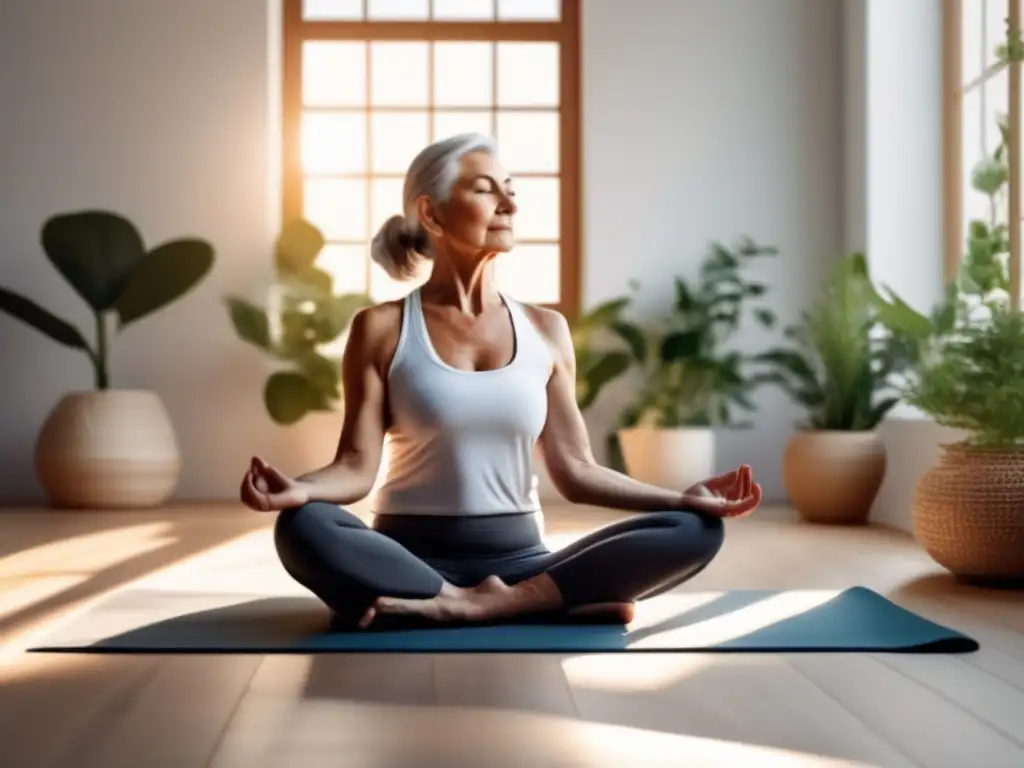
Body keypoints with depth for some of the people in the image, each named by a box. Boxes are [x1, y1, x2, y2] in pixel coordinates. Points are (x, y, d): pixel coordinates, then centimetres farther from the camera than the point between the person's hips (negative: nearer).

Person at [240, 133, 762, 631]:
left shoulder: (545, 329, 9)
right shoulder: (382, 328, 1)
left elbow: (575, 471, 7)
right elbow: (358, 464, -6)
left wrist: (682, 497, -4)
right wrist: (300, 488, -28)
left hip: (517, 561, 3)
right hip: (411, 560, -3)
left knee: (694, 532, -18)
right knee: (303, 528, -36)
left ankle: (473, 606, -27)